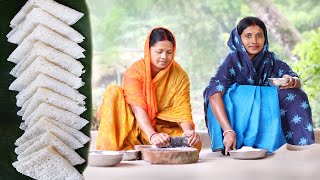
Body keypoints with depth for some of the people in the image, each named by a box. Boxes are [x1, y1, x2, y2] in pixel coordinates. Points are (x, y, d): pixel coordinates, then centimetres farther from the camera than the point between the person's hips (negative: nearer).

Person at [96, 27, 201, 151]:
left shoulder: (180, 76, -4)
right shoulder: (134, 72, -13)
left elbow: (182, 109, -12)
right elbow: (138, 109, -25)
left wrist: (188, 131, -34)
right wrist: (152, 135, -42)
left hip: (164, 129, 2)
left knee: (195, 144, -26)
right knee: (114, 91, -22)